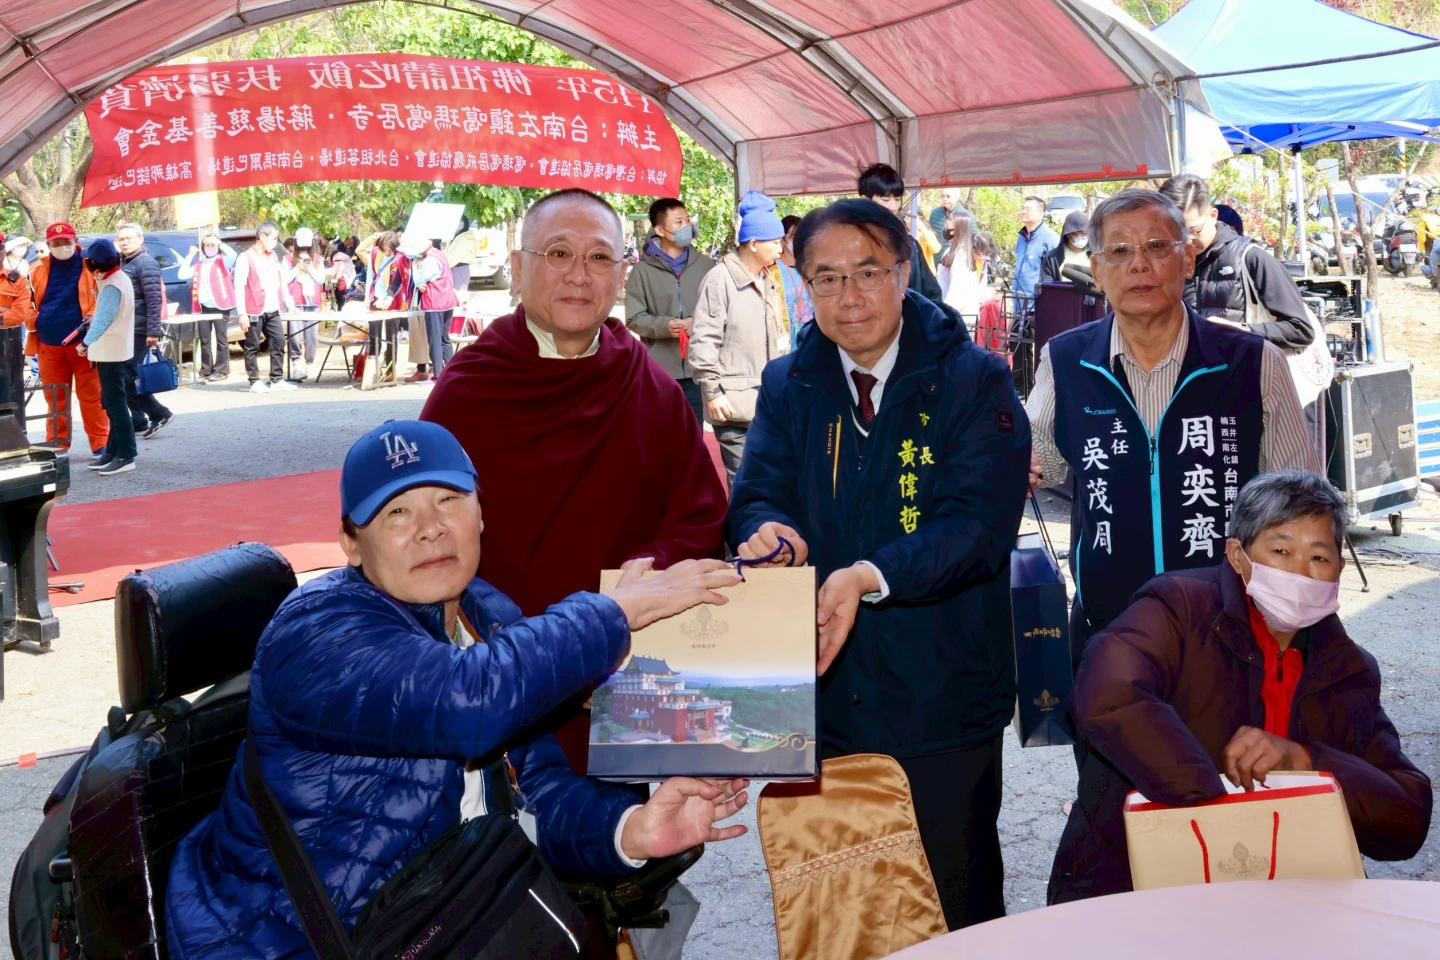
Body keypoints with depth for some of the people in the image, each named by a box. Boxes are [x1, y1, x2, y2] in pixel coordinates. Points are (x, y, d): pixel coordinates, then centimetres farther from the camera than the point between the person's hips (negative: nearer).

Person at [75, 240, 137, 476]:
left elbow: (103, 319, -19)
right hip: (116, 349, 10)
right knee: (113, 403, 14)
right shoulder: (119, 278, 12)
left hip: (111, 351, -10)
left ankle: (125, 456, -6)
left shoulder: (112, 285, -19)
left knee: (116, 404, -7)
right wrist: (91, 320, 4)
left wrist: (85, 343, -8)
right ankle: (113, 452, 20)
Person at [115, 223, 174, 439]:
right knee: (127, 377, 9)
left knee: (128, 377, -10)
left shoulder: (146, 263, -10)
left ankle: (159, 414, -1)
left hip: (139, 331, -9)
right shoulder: (122, 263, 17)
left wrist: (154, 331, -23)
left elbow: (154, 299, -17)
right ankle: (139, 421, 14)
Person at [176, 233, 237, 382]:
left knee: (221, 339, 0)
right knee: (204, 340, 6)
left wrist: (220, 244, -7)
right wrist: (190, 256, 7)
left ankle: (221, 370, 5)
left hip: (219, 306, -5)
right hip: (203, 307, 5)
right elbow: (182, 275, 9)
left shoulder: (222, 262, 4)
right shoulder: (198, 265, 18)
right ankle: (206, 371, 11)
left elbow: (233, 255, -18)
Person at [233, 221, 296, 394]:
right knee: (253, 347, 1)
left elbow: (281, 282, 19)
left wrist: (290, 305, 16)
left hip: (272, 311, 7)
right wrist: (242, 313, -15)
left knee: (278, 343, 5)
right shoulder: (246, 258, -7)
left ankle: (277, 379, 12)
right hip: (255, 312, -6)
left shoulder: (273, 256, 15)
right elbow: (239, 286, -10)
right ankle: (255, 382, 6)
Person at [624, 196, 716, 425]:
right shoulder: (643, 270, -1)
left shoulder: (705, 265, 6)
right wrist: (663, 325, -18)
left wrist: (700, 322, -13)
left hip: (697, 366, 2)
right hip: (658, 369, -2)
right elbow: (634, 318, -2)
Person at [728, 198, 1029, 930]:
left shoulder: (974, 382, -7)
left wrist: (869, 576, -31)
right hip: (822, 702, 4)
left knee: (955, 909, 11)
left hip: (941, 702, -3)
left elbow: (979, 526, -17)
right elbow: (756, 498, -2)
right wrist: (771, 535, -26)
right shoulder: (787, 387, 6)